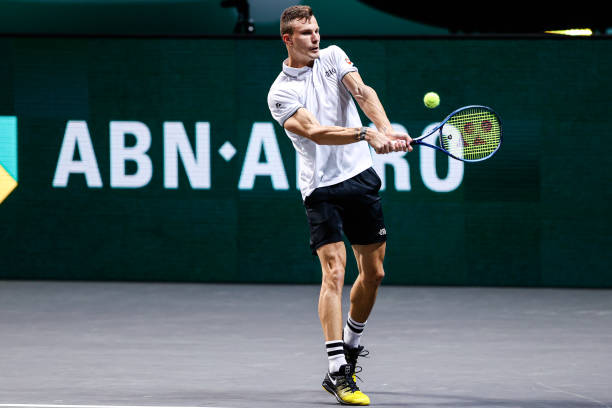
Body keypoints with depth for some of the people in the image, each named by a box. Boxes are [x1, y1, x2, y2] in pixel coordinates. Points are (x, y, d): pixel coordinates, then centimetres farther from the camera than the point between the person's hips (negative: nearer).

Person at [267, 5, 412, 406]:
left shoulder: (333, 57, 6)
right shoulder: (281, 92, -7)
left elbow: (364, 93, -10)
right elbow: (315, 132, -22)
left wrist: (387, 129, -29)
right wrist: (367, 135, -36)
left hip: (361, 177, 5)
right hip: (322, 188, -5)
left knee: (373, 272, 11)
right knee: (334, 271, -16)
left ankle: (350, 347, 33)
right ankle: (339, 373, -18)